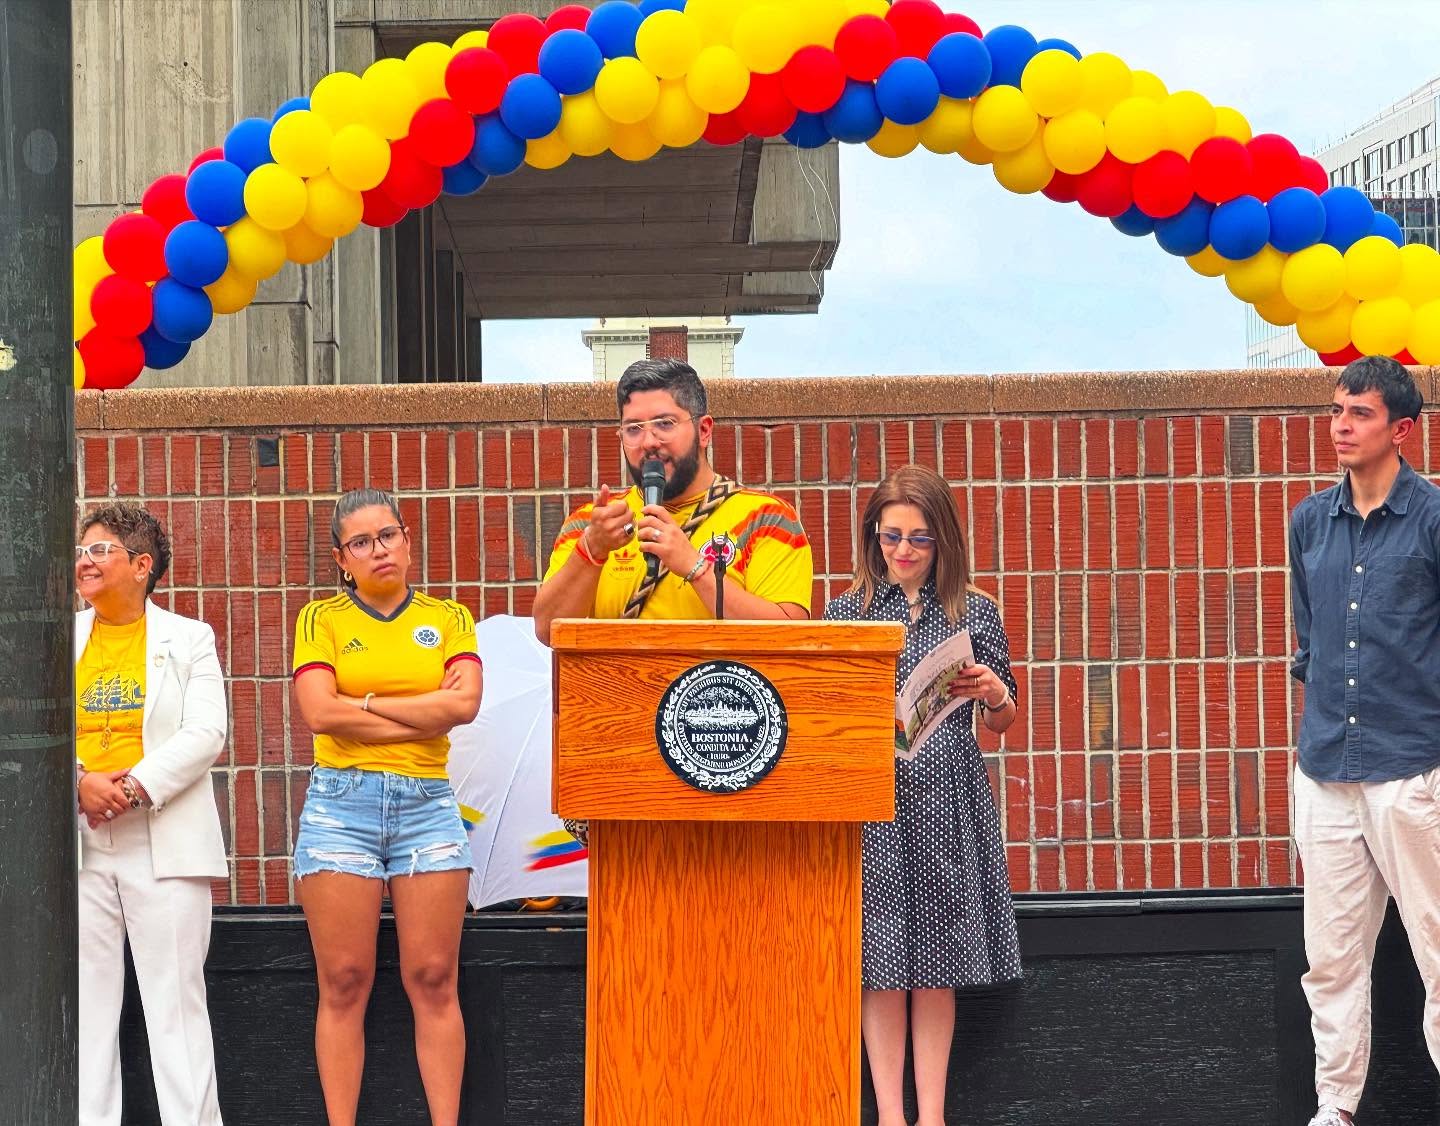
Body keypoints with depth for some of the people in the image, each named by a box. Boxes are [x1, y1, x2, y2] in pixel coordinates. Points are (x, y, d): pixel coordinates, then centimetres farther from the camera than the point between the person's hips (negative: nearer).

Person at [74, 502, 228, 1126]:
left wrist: (136, 786, -16)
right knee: (86, 997, 3)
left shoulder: (189, 638, 6)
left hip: (165, 842, -3)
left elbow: (207, 732, -4)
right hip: (78, 841, 3)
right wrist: (80, 783, -13)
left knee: (176, 997, -3)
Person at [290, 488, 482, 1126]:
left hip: (427, 804, 1)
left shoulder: (448, 618, 11)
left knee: (434, 982, -2)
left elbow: (465, 702, -6)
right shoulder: (322, 619, 8)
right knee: (343, 984, -2)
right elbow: (319, 712, -8)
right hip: (341, 802, -1)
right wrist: (426, 716, -6)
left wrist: (364, 702, -6)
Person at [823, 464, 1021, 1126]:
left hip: (948, 798, 0)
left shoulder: (974, 611, 7)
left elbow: (1000, 723, 13)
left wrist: (993, 693, -8)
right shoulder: (846, 610, 6)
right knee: (880, 956, -1)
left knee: (935, 959, 3)